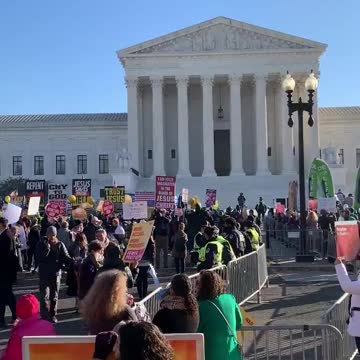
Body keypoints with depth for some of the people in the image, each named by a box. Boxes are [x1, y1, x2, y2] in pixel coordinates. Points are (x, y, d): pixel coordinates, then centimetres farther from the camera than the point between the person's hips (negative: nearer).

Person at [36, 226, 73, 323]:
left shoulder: (60, 245, -1)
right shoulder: (42, 244, -2)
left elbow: (66, 257, -8)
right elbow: (39, 258, -14)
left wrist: (72, 262, -27)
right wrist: (47, 248, -23)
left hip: (56, 274, 1)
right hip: (44, 274, -1)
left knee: (54, 297, 11)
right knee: (43, 296, -3)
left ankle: (53, 315, 24)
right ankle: (44, 316, 5)